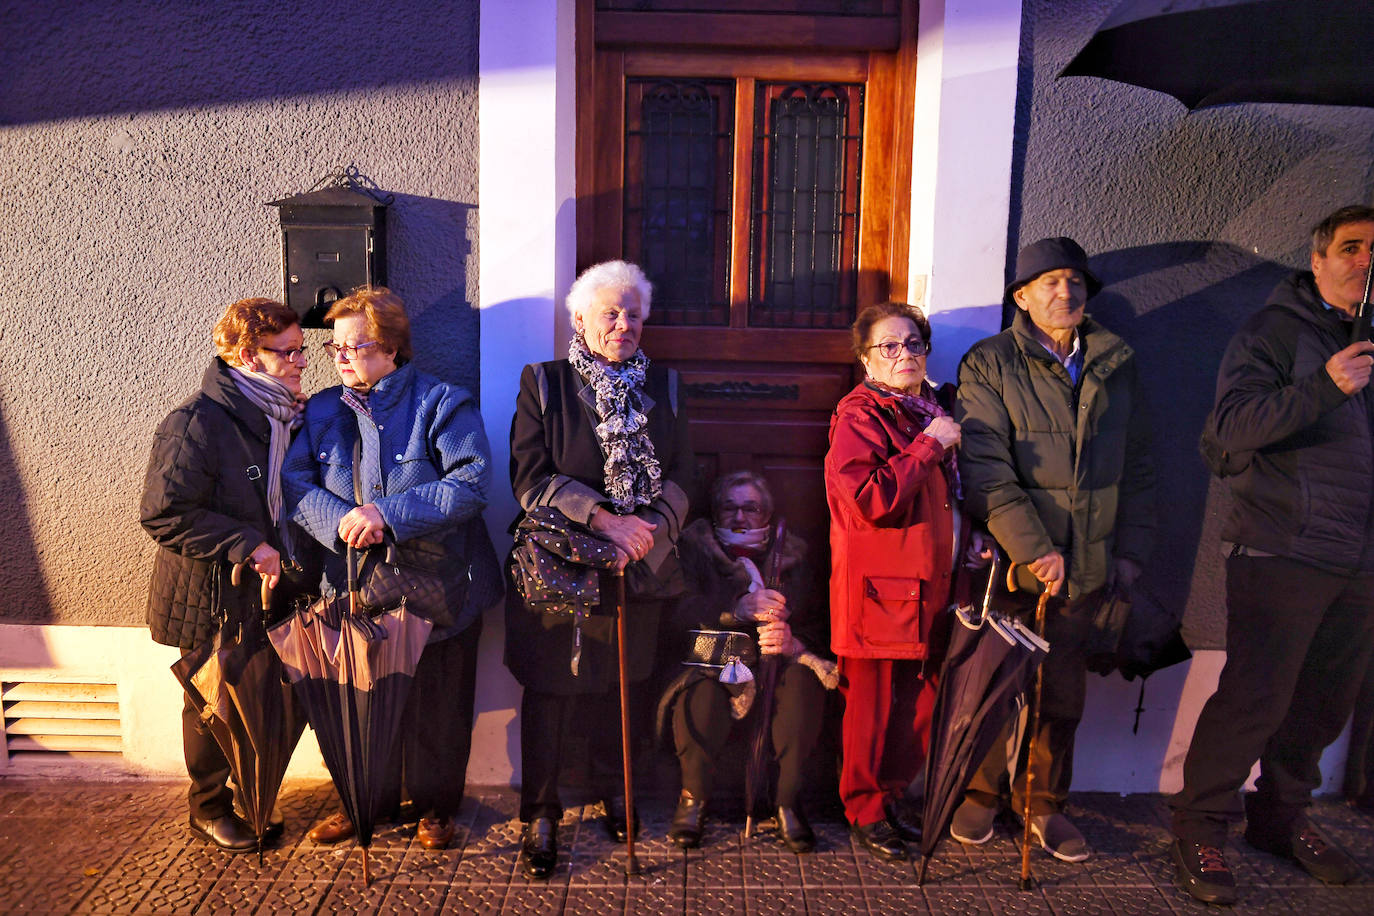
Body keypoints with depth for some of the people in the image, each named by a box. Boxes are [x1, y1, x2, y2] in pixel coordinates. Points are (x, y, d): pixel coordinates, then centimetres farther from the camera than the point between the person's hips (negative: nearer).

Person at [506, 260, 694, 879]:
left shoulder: (664, 387, 9)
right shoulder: (543, 384, -1)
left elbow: (681, 475, 4)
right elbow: (530, 479, -10)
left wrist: (648, 528, -14)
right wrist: (603, 518, -19)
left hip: (638, 568, 3)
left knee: (619, 686, 16)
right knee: (550, 691, 6)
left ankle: (614, 793, 38)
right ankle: (540, 814, 23)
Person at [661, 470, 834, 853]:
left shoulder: (791, 556, 17)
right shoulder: (695, 548, 11)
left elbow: (818, 625, 7)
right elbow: (680, 613, -8)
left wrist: (792, 641, -18)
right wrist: (739, 608, -24)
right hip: (711, 659, -1)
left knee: (803, 679, -31)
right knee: (700, 690, -35)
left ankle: (787, 799, -14)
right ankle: (693, 795, -10)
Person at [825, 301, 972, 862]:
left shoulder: (936, 407, 16)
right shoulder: (859, 415, -10)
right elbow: (869, 500, -24)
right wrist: (929, 446, -18)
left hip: (929, 584, 8)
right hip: (881, 585, -7)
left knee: (921, 704, 12)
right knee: (875, 705, 4)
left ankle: (890, 799, 31)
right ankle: (865, 812, 23)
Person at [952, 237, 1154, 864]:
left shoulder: (1117, 365, 12)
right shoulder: (988, 365, -2)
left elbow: (1137, 466, 16)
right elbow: (986, 471, -11)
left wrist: (1131, 550, 8)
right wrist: (1034, 550, -17)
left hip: (1087, 568, 4)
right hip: (1009, 565, -4)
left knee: (1063, 694, 12)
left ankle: (1045, 804, 31)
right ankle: (978, 794, 27)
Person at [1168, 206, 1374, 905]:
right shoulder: (1275, 330, -1)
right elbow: (1235, 424, -14)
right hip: (1282, 552, -6)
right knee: (1255, 696, -6)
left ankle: (1280, 815, 28)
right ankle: (1199, 826, 8)